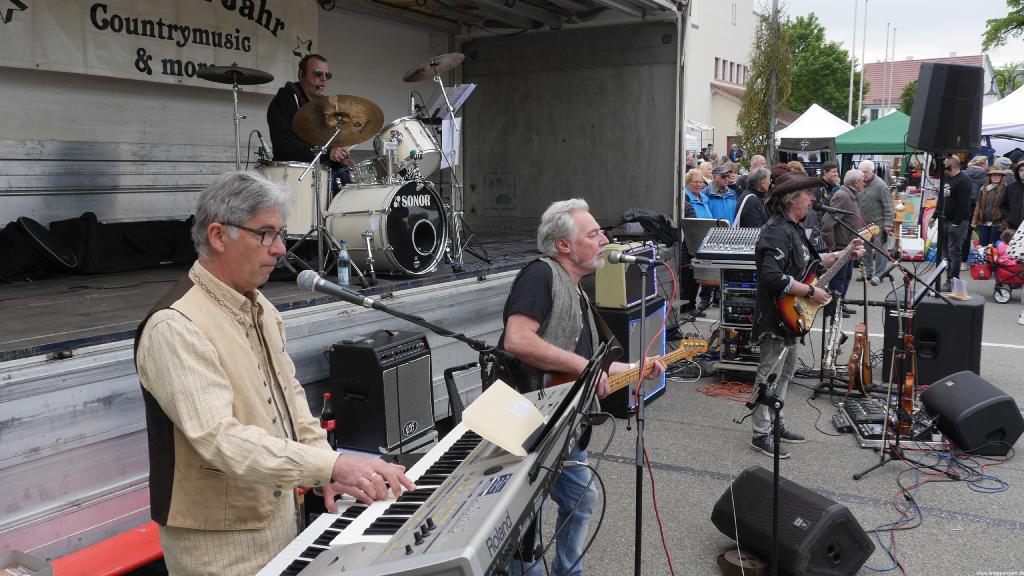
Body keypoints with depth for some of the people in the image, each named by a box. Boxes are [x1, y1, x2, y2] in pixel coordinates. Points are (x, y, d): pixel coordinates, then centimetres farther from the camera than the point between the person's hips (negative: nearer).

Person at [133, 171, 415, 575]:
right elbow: (219, 437, -33)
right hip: (219, 541, -8)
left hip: (279, 508, 8)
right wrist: (332, 464, -41)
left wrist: (325, 472, 1)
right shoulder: (174, 327, -23)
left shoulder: (259, 306, 6)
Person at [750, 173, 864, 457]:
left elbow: (809, 262, 23)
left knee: (786, 371, 21)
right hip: (775, 317, -11)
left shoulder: (794, 228, 11)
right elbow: (773, 277, -34)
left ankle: (776, 423, 34)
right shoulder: (777, 232, -23)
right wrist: (811, 292, -25)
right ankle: (761, 436, 7)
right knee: (770, 376, -2)